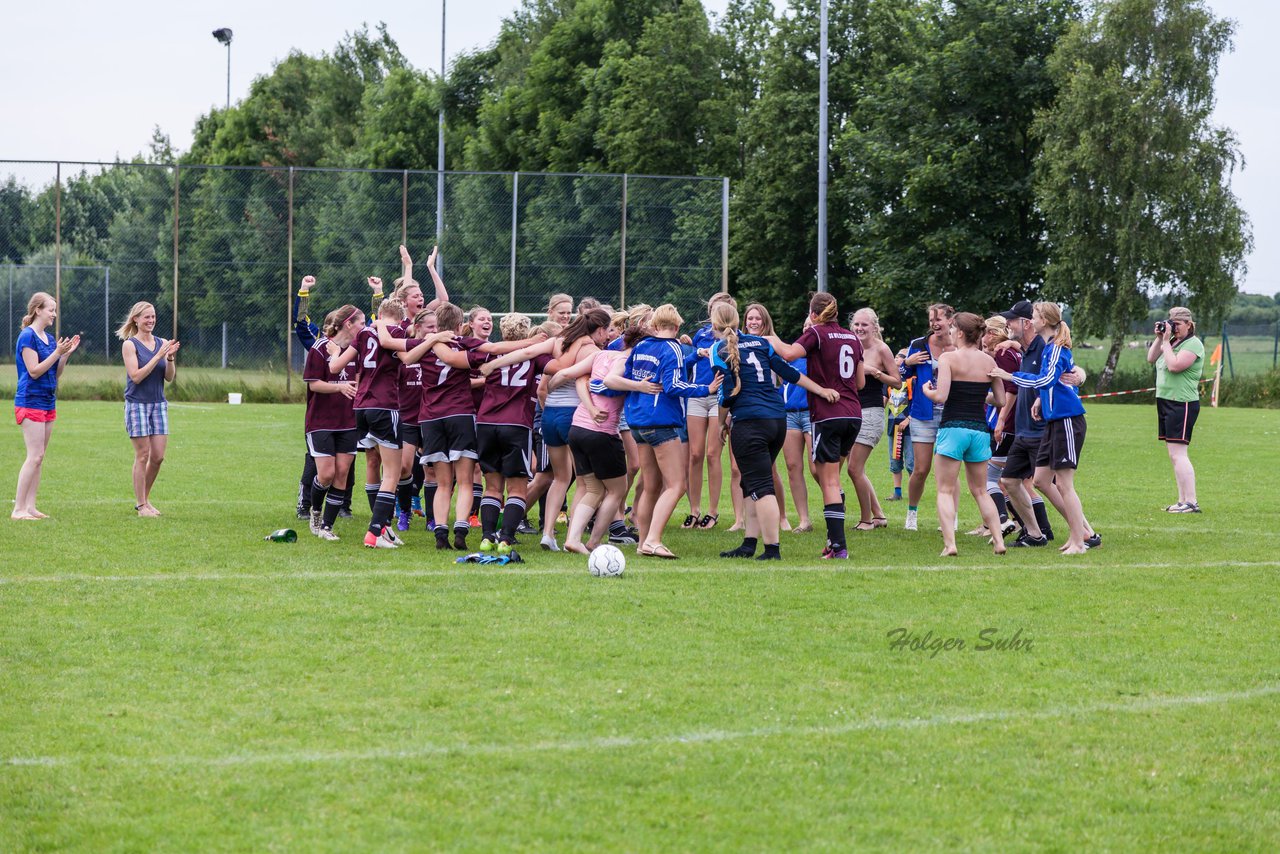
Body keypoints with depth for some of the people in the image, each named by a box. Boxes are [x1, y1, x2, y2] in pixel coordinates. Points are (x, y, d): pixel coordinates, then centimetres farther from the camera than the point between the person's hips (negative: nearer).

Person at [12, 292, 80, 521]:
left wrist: (66, 354, 1)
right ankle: (18, 509, -10)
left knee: (39, 458, 7)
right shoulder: (28, 336, -11)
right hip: (30, 402, -9)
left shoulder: (49, 338, 13)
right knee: (35, 456, -12)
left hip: (47, 403, 9)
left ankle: (30, 507, 9)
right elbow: (34, 371, -17)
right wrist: (57, 352, -19)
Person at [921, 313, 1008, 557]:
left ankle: (949, 543, -15)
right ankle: (999, 541, 7)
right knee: (980, 491, 17)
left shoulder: (948, 358, -7)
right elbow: (1001, 400, 8)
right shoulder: (988, 361, 7)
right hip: (979, 429, 5)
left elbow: (940, 397, -16)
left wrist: (927, 390, 5)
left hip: (953, 428, -5)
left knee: (945, 490, 0)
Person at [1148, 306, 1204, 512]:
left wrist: (1166, 341, -16)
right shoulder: (1172, 340, 15)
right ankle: (1183, 501, 15)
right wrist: (1159, 338, 2)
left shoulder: (1193, 344, -11)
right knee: (1175, 456, 11)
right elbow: (1151, 358, 13)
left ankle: (1191, 502, -16)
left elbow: (1174, 365, -24)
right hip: (1165, 401, 10)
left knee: (1178, 454, -14)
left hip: (1182, 404, -10)